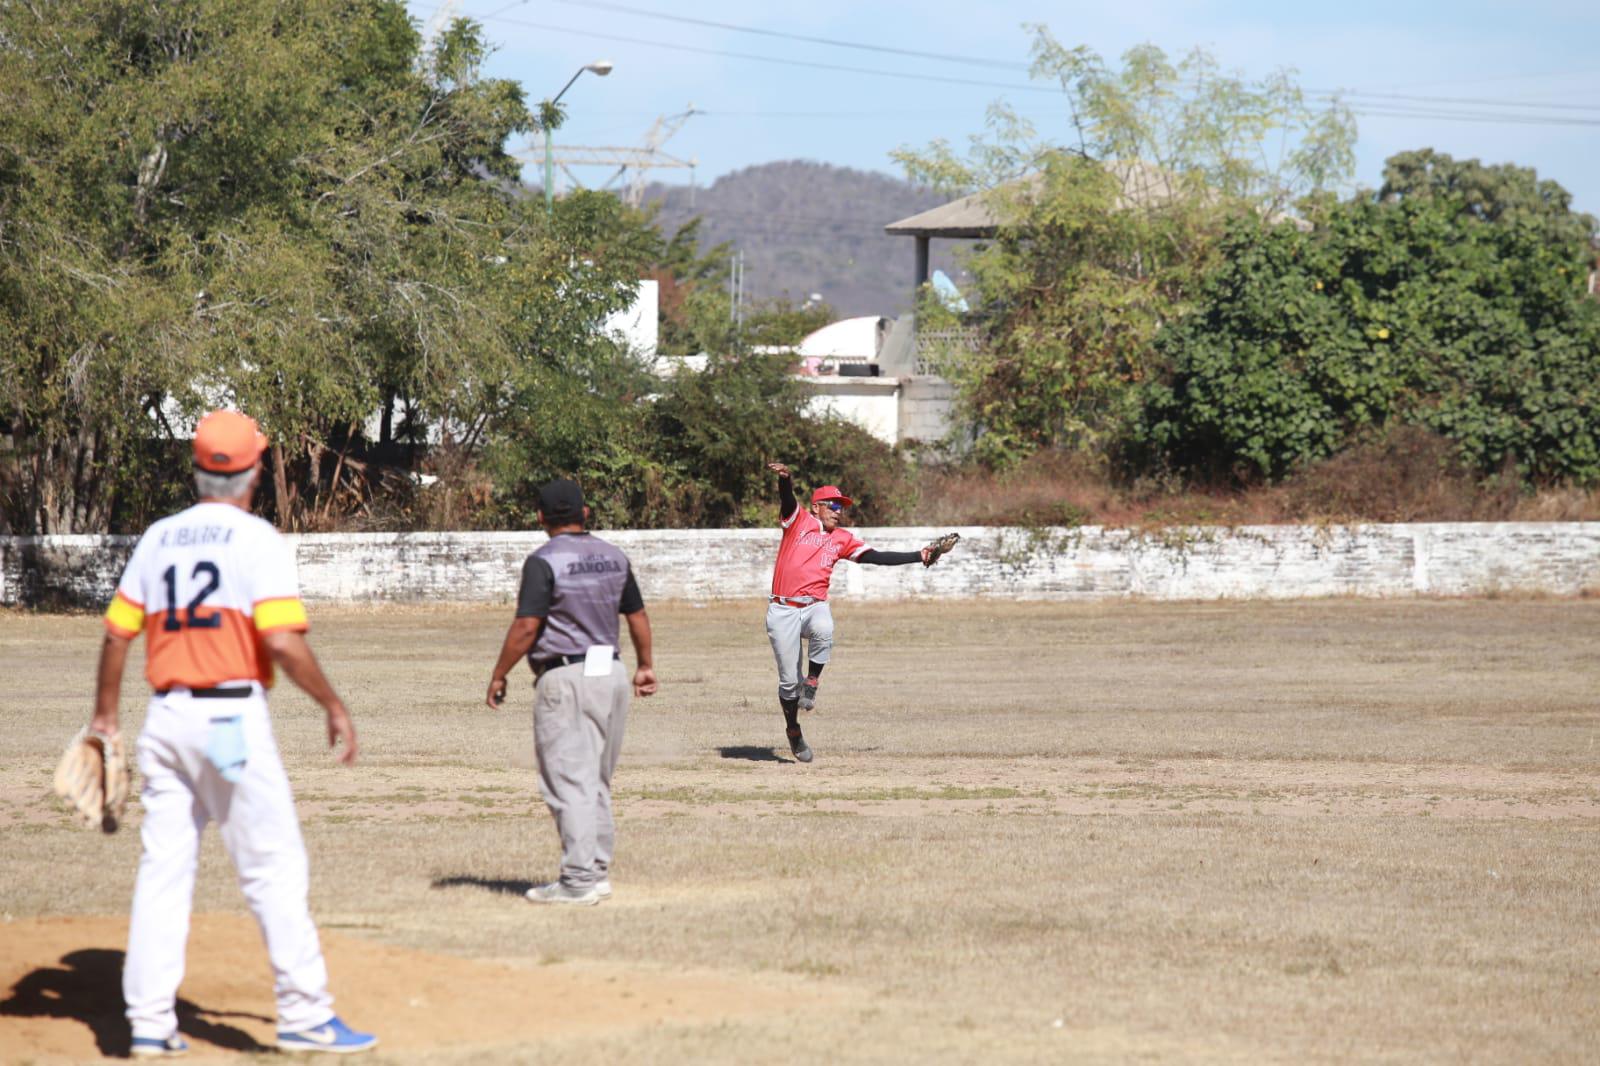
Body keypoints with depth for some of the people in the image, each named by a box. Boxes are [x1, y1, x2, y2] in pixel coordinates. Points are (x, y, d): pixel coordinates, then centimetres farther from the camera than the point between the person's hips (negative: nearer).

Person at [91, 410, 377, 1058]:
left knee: (163, 869, 8)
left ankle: (149, 1023, 6)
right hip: (231, 718, -6)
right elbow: (282, 642, -17)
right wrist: (334, 706, -7)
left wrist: (105, 717, 20)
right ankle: (304, 1016, -1)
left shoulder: (158, 539, 10)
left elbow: (117, 635, 11)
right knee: (275, 865, -1)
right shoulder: (257, 541, -7)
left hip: (165, 716, 6)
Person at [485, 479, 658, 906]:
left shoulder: (545, 561, -11)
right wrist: (646, 666, 30)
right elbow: (637, 616, 17)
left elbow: (526, 626, -16)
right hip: (612, 674, 7)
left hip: (565, 677, -7)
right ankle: (598, 873, 18)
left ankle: (579, 880, -10)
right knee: (597, 782, 15)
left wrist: (498, 675, -6)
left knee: (570, 782, -6)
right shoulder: (614, 557, 9)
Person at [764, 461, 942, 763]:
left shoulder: (842, 539, 15)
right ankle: (793, 731, 19)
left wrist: (920, 557, 5)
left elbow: (877, 557, 12)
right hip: (783, 610, -2)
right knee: (788, 680, -2)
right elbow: (787, 499, -16)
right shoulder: (798, 521, 4)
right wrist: (785, 479, -39)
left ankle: (811, 682, -15)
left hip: (816, 606, 2)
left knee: (823, 631, -36)